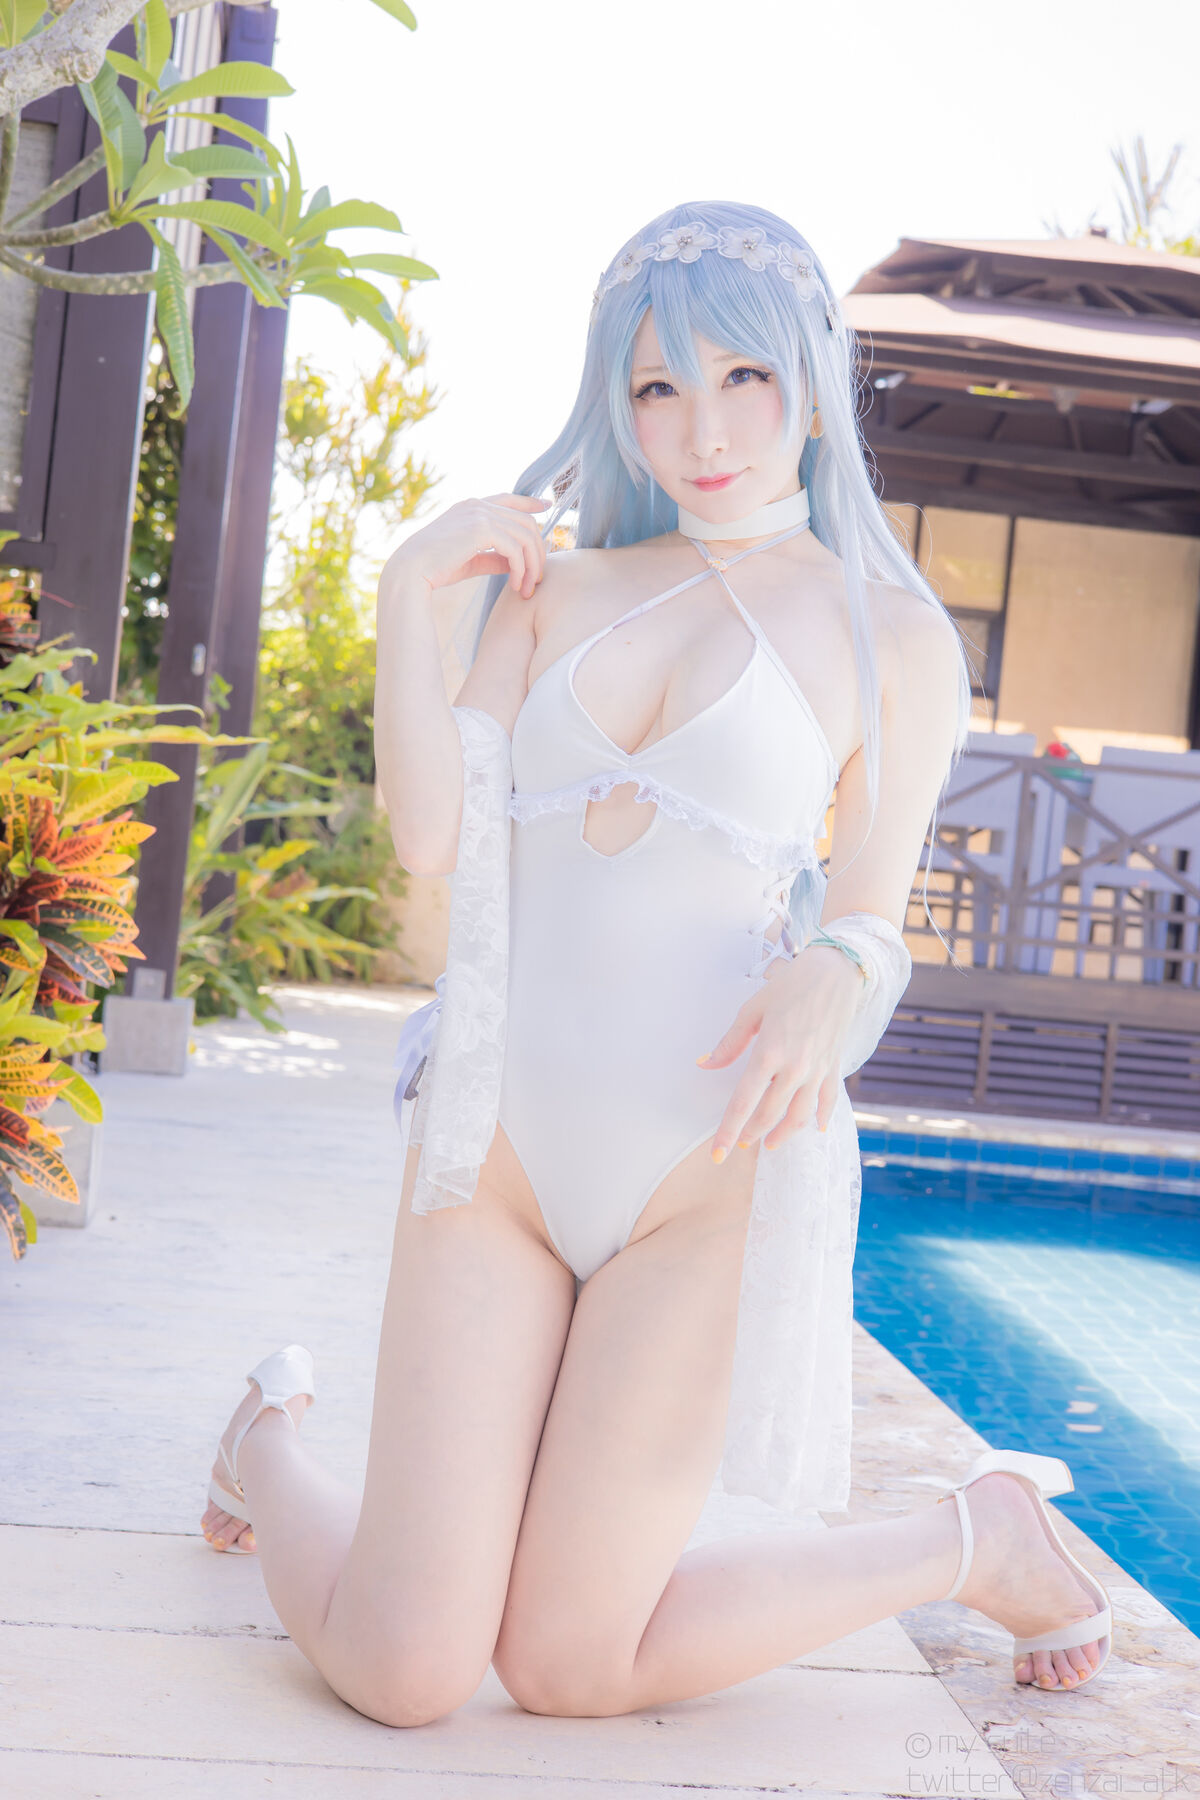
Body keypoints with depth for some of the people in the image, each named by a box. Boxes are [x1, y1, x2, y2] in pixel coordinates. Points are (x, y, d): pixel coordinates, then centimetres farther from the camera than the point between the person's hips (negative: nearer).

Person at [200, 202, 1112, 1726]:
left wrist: (835, 978, -20)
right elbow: (432, 837, 1)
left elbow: (871, 916, 3)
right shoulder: (551, 588, 11)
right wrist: (407, 591, -2)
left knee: (564, 1669, -3)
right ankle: (269, 1443, 33)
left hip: (709, 1171, -2)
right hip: (493, 1141, 3)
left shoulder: (892, 635, 5)